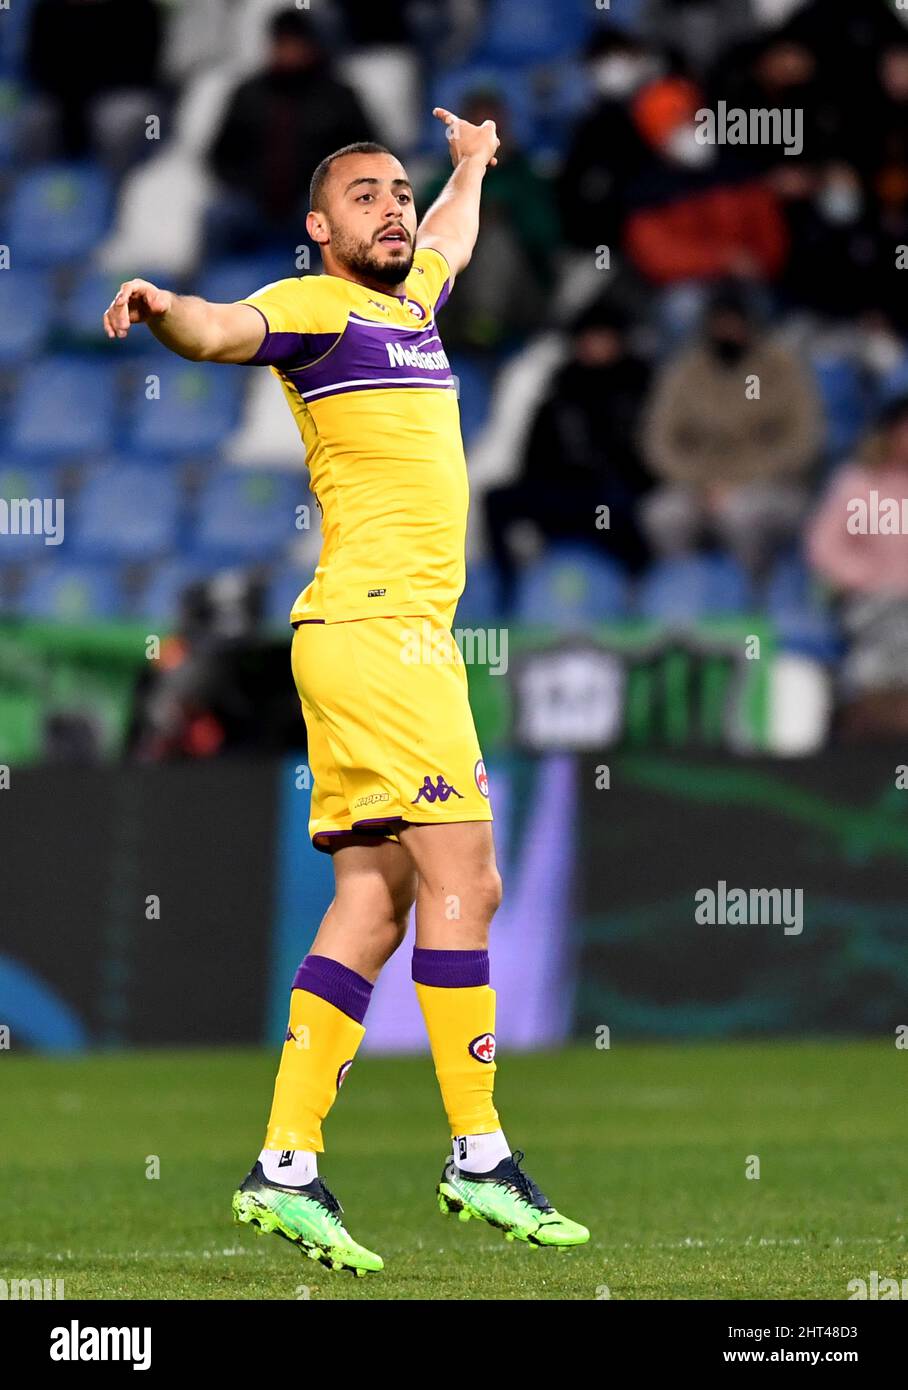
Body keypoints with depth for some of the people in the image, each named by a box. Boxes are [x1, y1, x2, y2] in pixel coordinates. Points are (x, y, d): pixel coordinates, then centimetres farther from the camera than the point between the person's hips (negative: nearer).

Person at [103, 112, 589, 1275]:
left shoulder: (413, 296, 21)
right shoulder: (314, 306, -4)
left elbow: (450, 231, 44)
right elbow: (223, 330, -25)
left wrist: (472, 163, 63)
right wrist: (162, 309, -46)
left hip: (395, 635, 9)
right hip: (376, 625, -9)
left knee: (374, 902, 4)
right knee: (462, 880, -10)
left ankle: (285, 1168, 2)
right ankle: (479, 1159, -6)